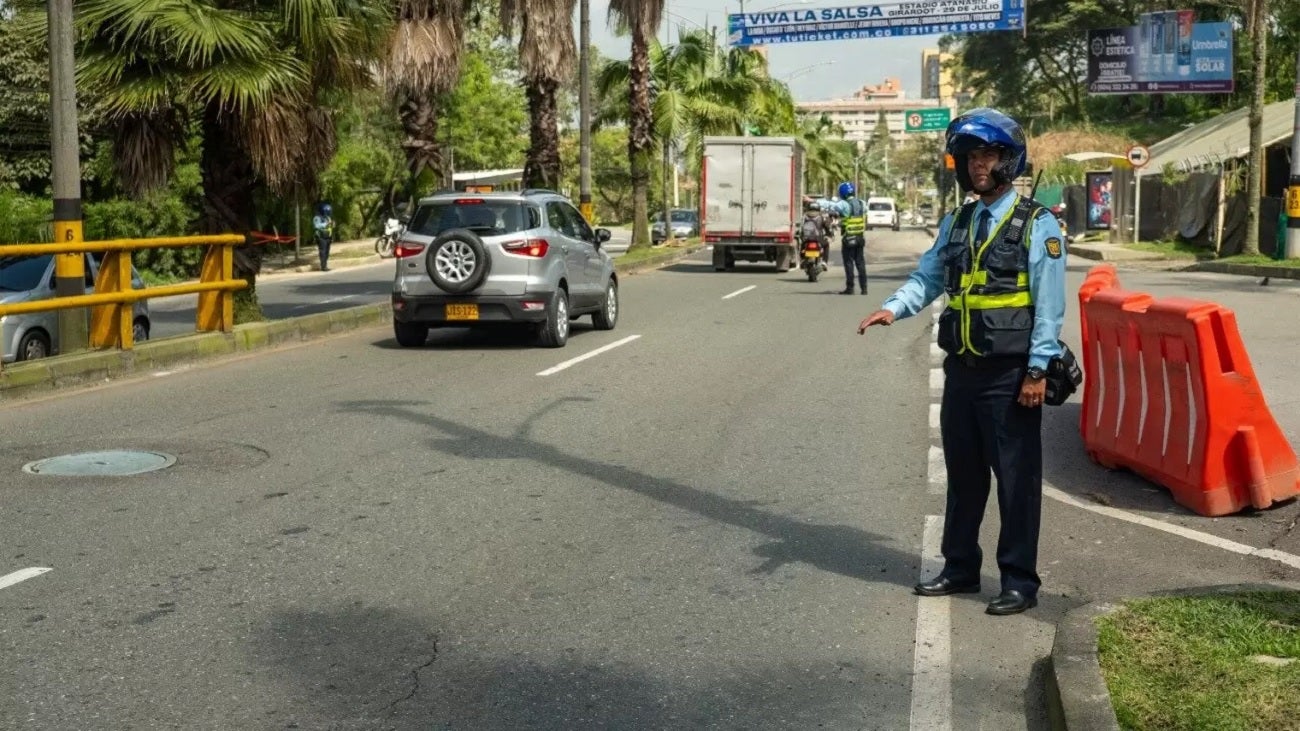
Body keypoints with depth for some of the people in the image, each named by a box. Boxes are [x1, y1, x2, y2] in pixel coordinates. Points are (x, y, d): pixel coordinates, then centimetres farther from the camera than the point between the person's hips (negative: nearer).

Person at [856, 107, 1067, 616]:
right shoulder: (955, 224, 12)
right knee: (962, 473, 15)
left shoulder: (1037, 225, -6)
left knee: (1016, 477, 1)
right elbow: (927, 278, 7)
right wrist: (894, 308, -13)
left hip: (1010, 374, -6)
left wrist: (1038, 369, -14)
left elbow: (1048, 304, -10)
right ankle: (960, 568, 28)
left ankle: (1019, 581, 10)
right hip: (961, 369, 6)